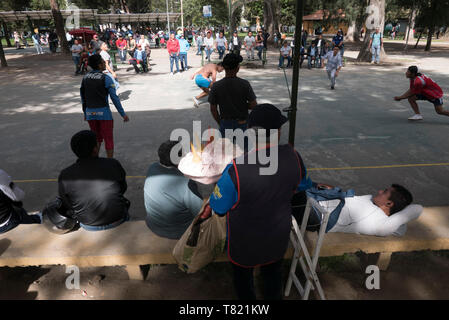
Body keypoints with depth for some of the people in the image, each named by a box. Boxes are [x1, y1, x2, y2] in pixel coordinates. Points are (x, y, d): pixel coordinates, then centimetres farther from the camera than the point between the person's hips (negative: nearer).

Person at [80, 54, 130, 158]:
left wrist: (85, 112, 23)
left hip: (90, 113, 5)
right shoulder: (106, 78, -10)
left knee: (96, 138, 20)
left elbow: (83, 96, 12)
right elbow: (114, 98, -12)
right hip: (103, 113, -5)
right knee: (108, 139, 5)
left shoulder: (85, 77, 6)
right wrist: (123, 114, -7)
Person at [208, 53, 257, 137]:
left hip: (225, 124, 1)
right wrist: (243, 106, 7)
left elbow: (213, 109, -3)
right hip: (242, 123, -1)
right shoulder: (245, 84, -13)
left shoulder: (216, 86, -10)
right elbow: (254, 105, -11)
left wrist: (220, 123, 10)